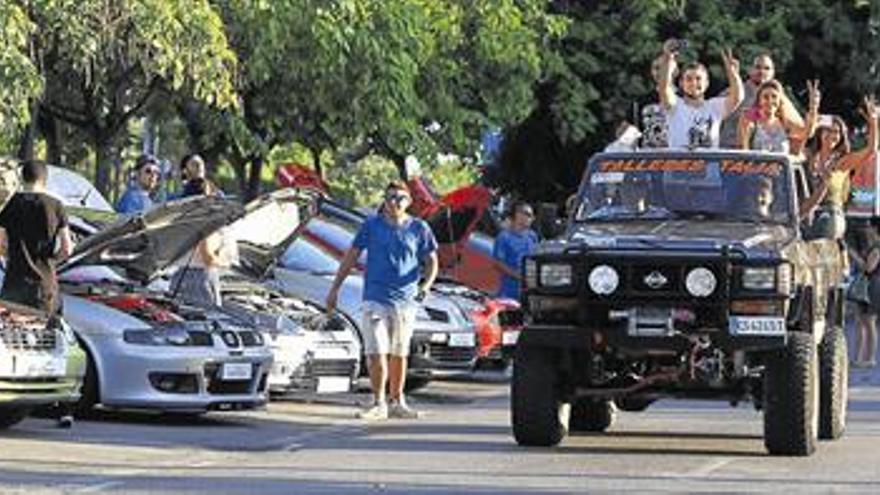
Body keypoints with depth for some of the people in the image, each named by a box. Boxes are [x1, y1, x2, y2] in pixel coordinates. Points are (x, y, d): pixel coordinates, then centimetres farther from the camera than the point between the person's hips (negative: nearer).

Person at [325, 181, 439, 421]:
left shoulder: (419, 228, 4)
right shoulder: (372, 225, 3)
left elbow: (431, 261, 10)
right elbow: (351, 256, 8)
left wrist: (426, 285, -9)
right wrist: (335, 288, 5)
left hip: (405, 300, 2)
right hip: (376, 299, -2)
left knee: (399, 354, 11)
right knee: (376, 353, -10)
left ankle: (397, 401, 22)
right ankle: (378, 403, -3)